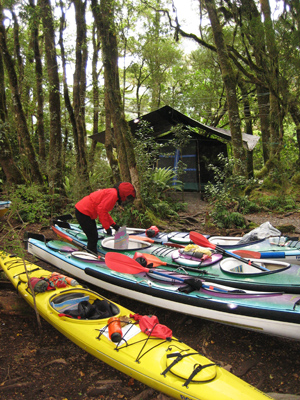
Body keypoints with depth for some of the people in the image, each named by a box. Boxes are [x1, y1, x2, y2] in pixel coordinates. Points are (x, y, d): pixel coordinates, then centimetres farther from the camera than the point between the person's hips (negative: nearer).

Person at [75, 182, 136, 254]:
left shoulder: (112, 192, 14)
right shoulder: (113, 194, -18)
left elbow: (104, 211, 22)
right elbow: (101, 209, -24)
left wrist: (113, 224, 18)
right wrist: (107, 227, -18)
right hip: (83, 213, -11)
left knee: (93, 237, 18)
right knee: (93, 238, -6)